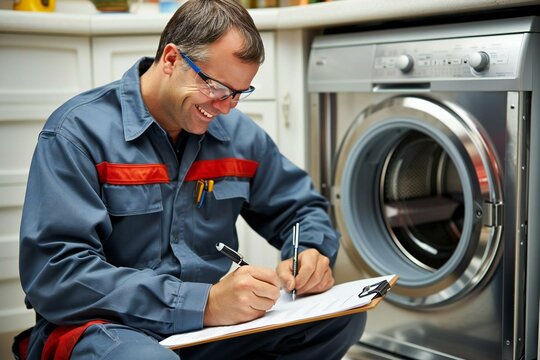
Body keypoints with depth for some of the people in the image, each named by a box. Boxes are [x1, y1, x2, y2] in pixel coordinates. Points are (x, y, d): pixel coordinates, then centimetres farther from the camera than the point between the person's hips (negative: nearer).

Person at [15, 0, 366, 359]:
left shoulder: (239, 133, 5)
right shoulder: (79, 132, -13)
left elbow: (302, 208, 17)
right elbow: (55, 273, -22)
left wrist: (311, 253, -9)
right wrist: (203, 303, -29)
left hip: (212, 323, 6)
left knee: (343, 314, -12)